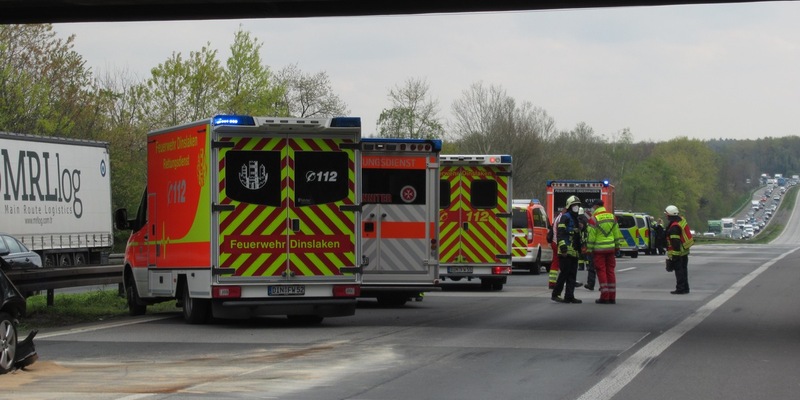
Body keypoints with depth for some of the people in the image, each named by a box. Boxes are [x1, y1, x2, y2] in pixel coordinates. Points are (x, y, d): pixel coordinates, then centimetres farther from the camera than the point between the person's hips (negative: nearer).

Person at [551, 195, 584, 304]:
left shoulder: (576, 220, 23)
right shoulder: (565, 217, -7)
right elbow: (560, 233, -17)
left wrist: (582, 244, 26)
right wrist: (562, 246, -24)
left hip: (574, 252, 9)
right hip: (566, 251, -9)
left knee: (572, 275, 7)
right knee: (564, 273, -10)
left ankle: (569, 296, 9)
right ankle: (555, 294, -4)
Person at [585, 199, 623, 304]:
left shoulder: (594, 218, -9)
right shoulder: (612, 217, 8)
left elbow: (591, 235, -10)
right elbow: (617, 233, 11)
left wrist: (589, 249, -4)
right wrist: (617, 247, 18)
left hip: (599, 249, -5)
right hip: (611, 248, 5)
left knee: (601, 271, -1)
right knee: (611, 271, 8)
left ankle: (604, 297, -5)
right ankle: (612, 297, 8)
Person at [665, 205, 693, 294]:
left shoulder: (674, 227, -23)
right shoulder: (681, 220, 6)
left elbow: (675, 242, -25)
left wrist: (674, 255, -24)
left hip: (678, 252, -9)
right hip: (685, 251, 9)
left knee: (679, 270, -4)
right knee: (683, 270, 16)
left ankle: (680, 288, -2)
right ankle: (685, 288, 23)